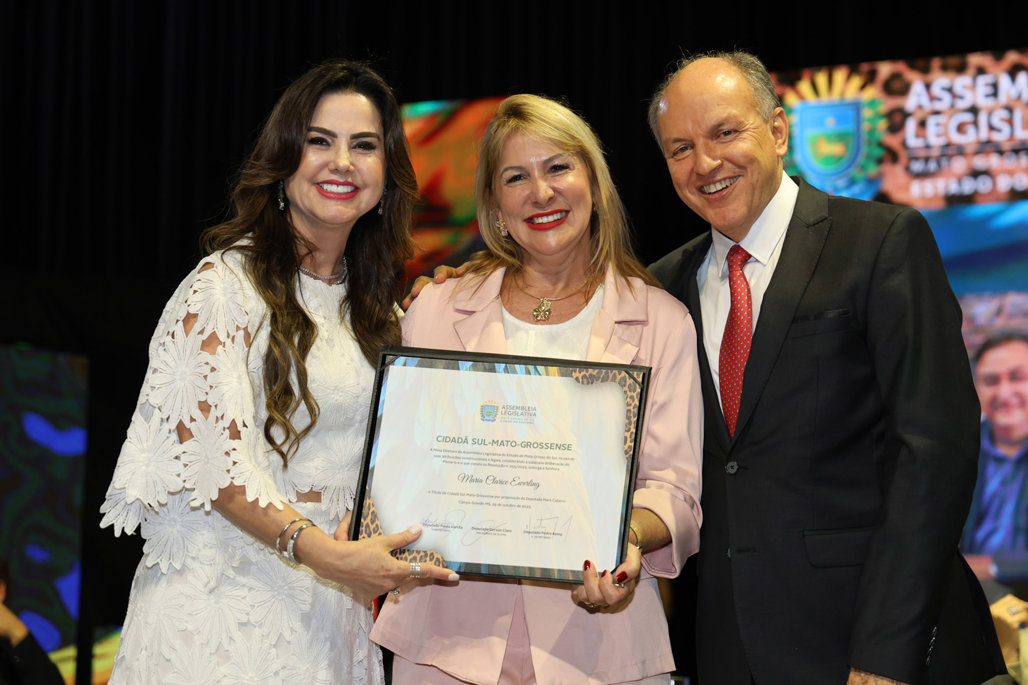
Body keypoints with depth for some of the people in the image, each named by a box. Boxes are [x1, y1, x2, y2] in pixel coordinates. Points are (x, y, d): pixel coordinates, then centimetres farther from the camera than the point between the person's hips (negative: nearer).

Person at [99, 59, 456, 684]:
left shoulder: (377, 305, 13)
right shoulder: (227, 283, -8)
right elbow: (213, 454, -16)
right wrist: (321, 550, -26)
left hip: (334, 603, 6)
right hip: (229, 595, -5)